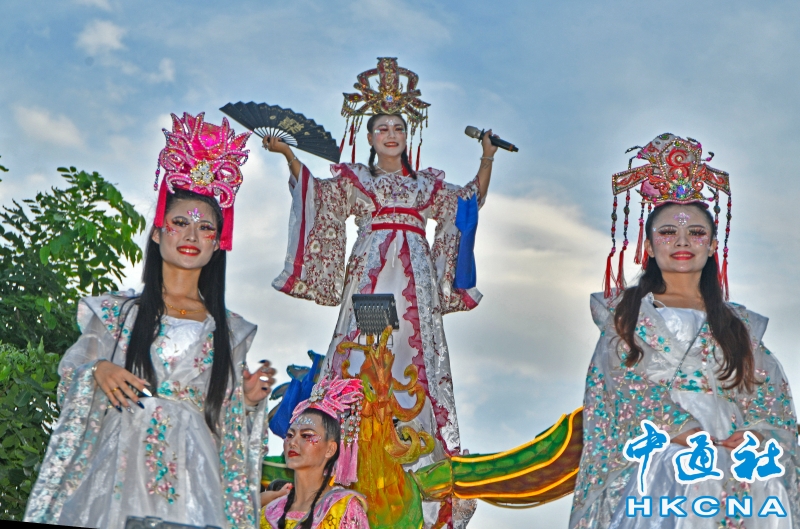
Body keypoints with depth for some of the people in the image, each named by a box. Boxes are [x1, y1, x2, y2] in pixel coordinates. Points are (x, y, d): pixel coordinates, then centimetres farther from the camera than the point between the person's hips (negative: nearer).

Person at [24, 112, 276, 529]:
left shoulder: (228, 330, 13)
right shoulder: (116, 312, 9)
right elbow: (70, 380, 8)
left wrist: (250, 400, -4)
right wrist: (97, 372, -11)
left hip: (191, 479, 1)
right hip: (119, 472, -1)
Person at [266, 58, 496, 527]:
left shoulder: (427, 183, 22)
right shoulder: (353, 178, 16)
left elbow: (472, 201, 21)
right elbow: (316, 193, 4)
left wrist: (487, 160, 13)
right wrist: (288, 154, -4)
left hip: (415, 277, 2)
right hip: (371, 272, -2)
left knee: (415, 349, -4)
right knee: (365, 349, -10)